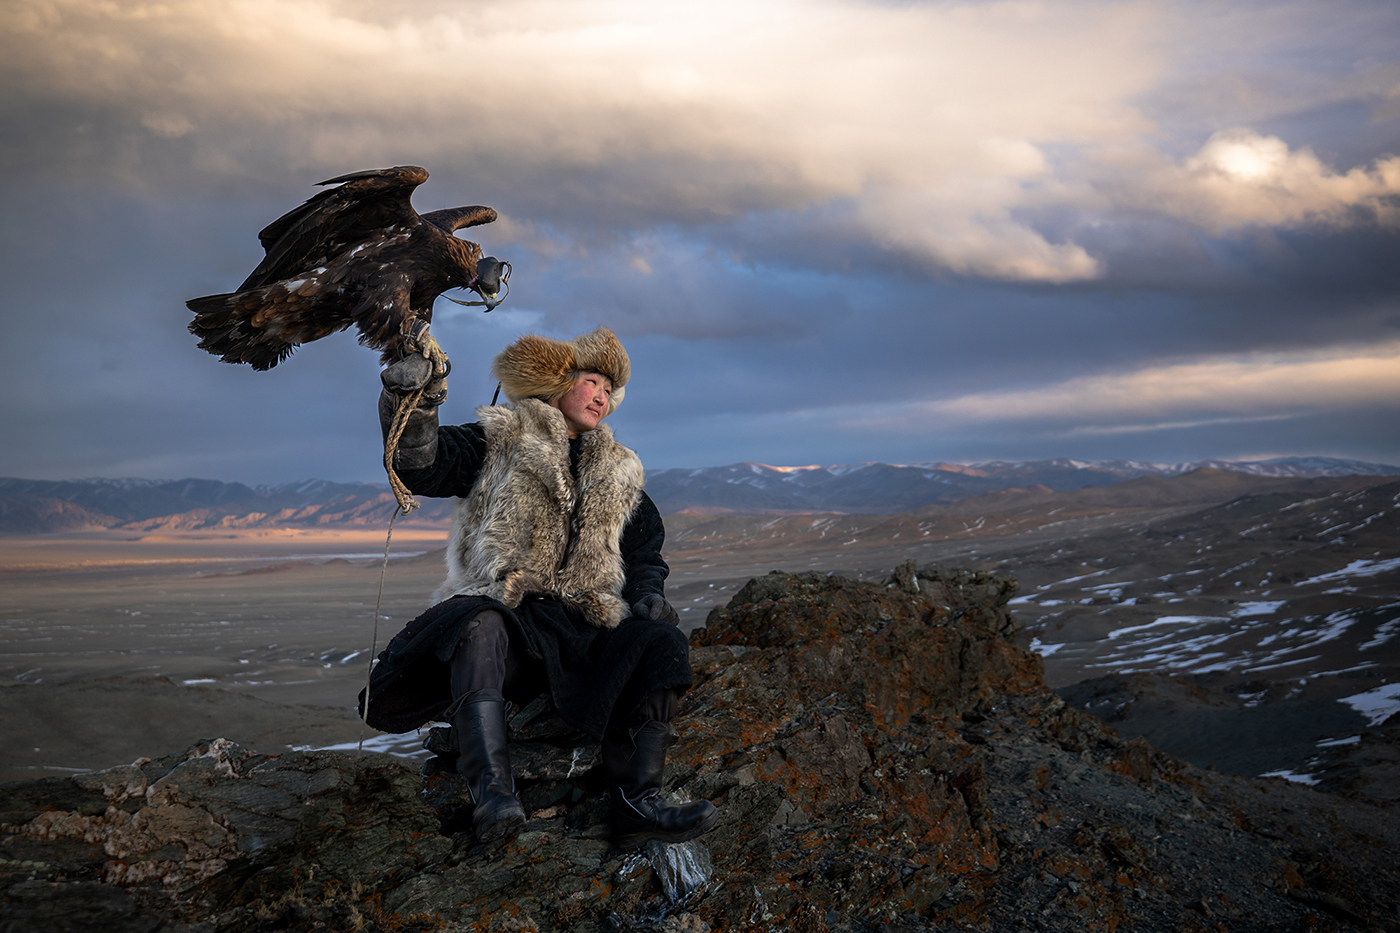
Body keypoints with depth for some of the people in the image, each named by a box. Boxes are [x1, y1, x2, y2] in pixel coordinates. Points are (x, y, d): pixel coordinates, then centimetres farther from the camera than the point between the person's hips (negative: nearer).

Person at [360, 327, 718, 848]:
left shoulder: (618, 476, 26)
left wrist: (649, 594, 6)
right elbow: (421, 468, -2)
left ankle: (635, 799, -30)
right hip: (502, 612, -4)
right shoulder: (498, 442, 13)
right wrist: (411, 409, -22)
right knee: (480, 626, -38)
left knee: (661, 644, -22)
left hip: (579, 626, 4)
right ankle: (492, 792, -48)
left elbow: (645, 553, 29)